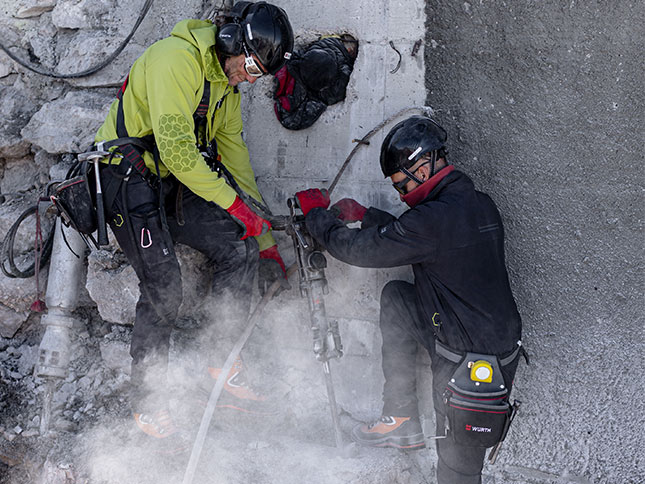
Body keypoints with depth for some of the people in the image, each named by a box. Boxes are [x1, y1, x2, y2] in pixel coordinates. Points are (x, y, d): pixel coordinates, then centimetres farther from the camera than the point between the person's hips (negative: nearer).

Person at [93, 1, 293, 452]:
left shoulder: (227, 84, 11)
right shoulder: (176, 59, -19)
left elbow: (235, 156, 14)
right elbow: (177, 151, -26)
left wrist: (265, 240, 13)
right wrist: (235, 203, -24)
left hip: (176, 185, 8)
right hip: (129, 179, -8)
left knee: (240, 245, -7)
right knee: (164, 288, -14)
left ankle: (224, 363, 2)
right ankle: (147, 404, 3)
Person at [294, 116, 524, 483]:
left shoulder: (437, 218, -24)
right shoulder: (482, 205, 4)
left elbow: (358, 250, -15)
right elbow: (407, 235, 21)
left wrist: (316, 212, 1)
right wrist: (365, 215, 15)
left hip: (470, 368, -9)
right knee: (395, 297, 16)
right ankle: (402, 419, 19)